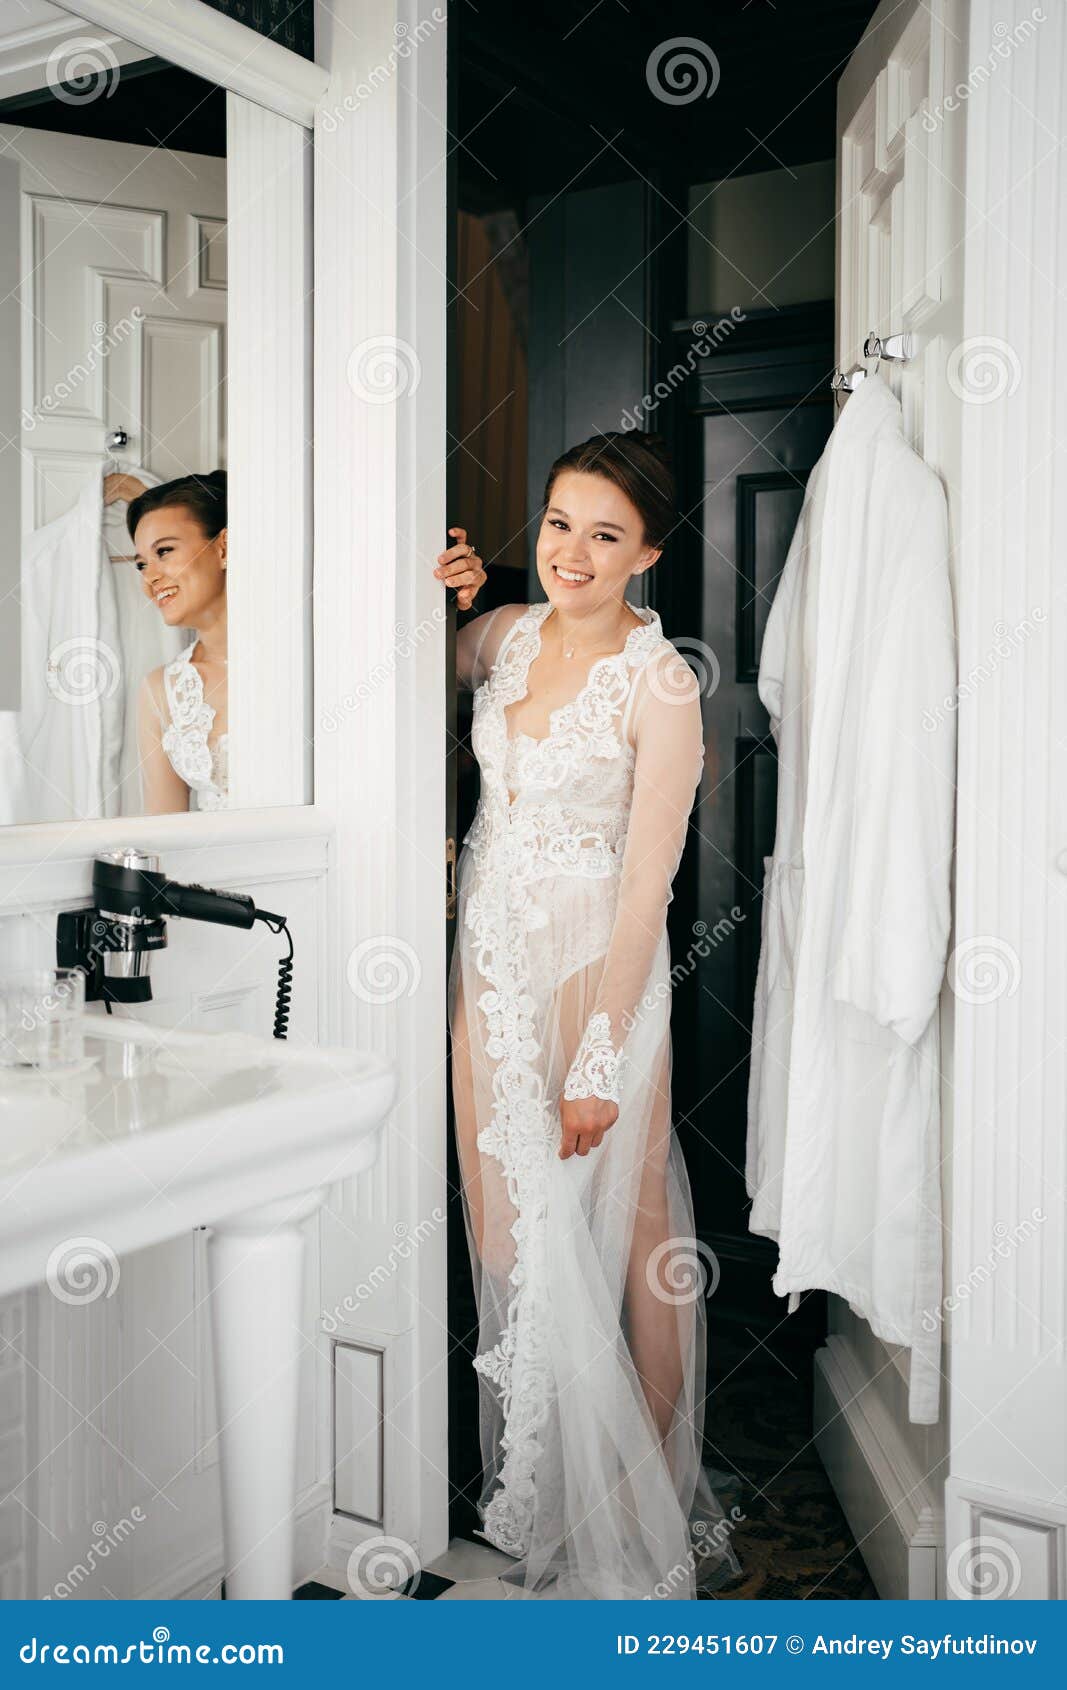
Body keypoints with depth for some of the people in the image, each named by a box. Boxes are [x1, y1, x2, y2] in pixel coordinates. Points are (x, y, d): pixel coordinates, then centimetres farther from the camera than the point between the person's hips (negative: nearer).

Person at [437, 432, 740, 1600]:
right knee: (508, 1224, 12)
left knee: (620, 1225, 4)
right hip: (492, 952, 6)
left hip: (594, 960, -5)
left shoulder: (659, 681, -14)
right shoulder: (506, 634, 4)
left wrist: (602, 1057, -18)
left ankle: (647, 1504, 24)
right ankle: (535, 1487, 31)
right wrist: (430, 599, 3)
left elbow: (646, 881, -16)